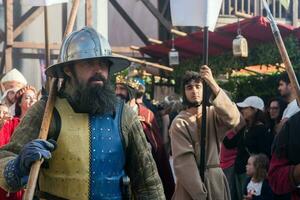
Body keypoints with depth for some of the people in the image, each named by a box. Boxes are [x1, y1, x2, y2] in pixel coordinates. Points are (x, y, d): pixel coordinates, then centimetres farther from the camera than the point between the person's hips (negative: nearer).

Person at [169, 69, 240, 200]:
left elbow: (232, 118, -18)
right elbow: (184, 160, -12)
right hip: (190, 183, -3)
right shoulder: (179, 123, -4)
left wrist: (213, 85, -29)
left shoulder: (213, 113, 5)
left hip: (216, 180, 3)